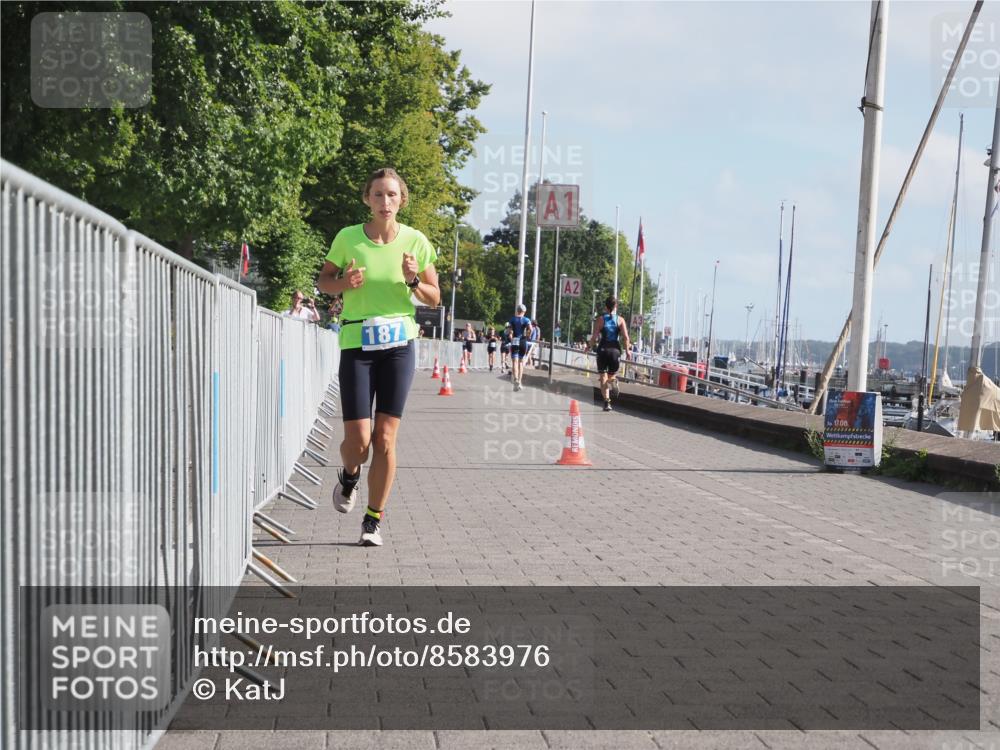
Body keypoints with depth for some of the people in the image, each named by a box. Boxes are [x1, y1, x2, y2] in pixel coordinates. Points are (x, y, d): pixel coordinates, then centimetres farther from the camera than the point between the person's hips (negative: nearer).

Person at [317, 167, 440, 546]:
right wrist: (343, 283, -11)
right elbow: (324, 280, 11)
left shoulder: (416, 241, 1)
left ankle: (374, 520, 14)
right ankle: (349, 476, 31)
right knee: (357, 439, -6)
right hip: (356, 344, -1)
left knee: (385, 440, 0)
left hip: (399, 345, 1)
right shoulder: (348, 238, -2)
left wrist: (414, 281, -13)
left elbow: (434, 298, 8)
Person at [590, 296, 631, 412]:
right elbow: (625, 337, -7)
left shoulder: (600, 319, 0)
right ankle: (613, 380, -20)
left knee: (603, 378, 3)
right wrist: (627, 350, 4)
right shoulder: (620, 319, 2)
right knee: (612, 374, 17)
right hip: (615, 349, 1)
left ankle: (607, 402, -11)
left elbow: (594, 336, -7)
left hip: (603, 350, -1)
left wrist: (591, 345, 12)